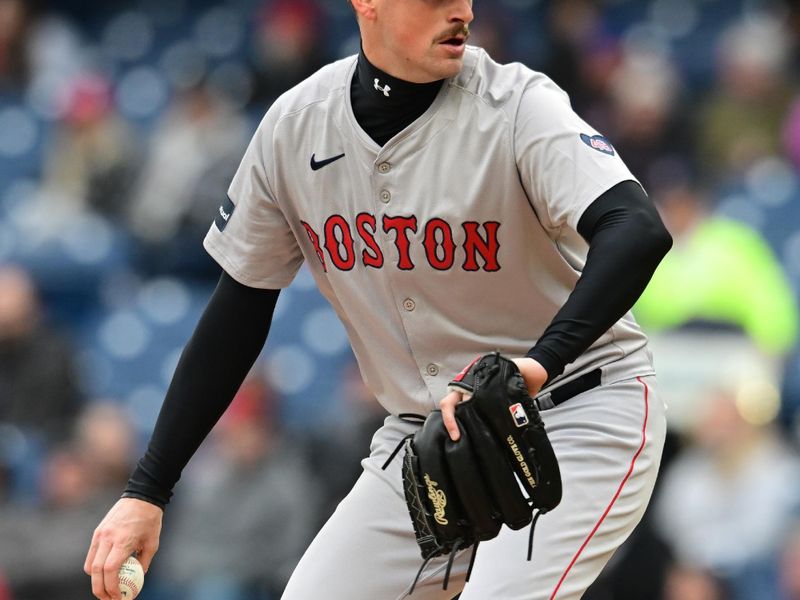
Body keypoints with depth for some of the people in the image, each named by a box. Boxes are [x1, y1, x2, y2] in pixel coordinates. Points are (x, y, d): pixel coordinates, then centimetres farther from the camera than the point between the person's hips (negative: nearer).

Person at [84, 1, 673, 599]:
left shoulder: (518, 106, -18)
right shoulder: (295, 124, -4)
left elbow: (638, 232, -35)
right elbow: (239, 310, 5)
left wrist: (538, 364, -52)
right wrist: (146, 491, 1)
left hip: (580, 414, -5)